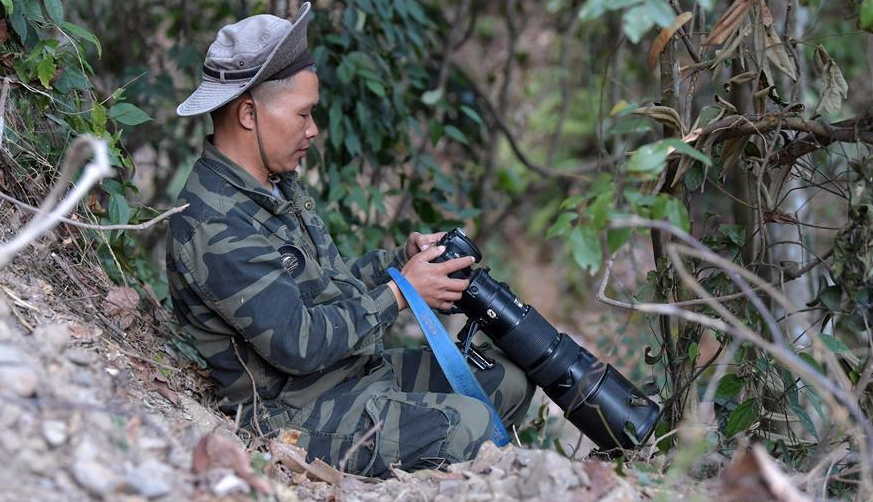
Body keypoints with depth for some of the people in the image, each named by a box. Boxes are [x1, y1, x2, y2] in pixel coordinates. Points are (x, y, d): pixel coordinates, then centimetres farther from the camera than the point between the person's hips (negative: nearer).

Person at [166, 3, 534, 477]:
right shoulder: (214, 228, -24)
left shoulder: (277, 183, 9)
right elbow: (299, 344, -26)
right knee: (467, 426, -25)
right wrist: (399, 292, -16)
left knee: (508, 379, 8)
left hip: (359, 368, 10)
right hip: (296, 412, -10)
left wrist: (402, 258, 2)